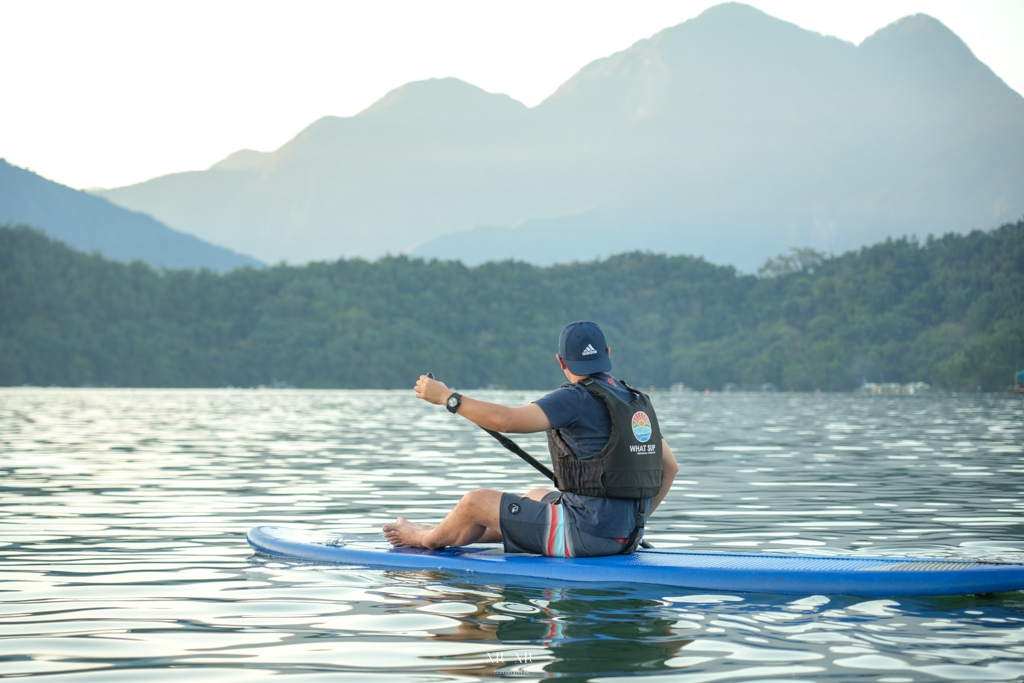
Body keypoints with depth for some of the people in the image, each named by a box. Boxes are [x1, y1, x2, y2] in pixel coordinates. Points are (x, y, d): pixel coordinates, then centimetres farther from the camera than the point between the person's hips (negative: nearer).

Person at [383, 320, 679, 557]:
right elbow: (670, 466, 16)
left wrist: (447, 397, -13)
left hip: (587, 532, -9)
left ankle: (430, 540, 39)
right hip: (627, 536, 9)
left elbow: (507, 420, -23)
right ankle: (449, 532, 50)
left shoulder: (576, 398, -13)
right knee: (537, 497, 34)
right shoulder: (637, 401, 11)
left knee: (476, 503, 8)